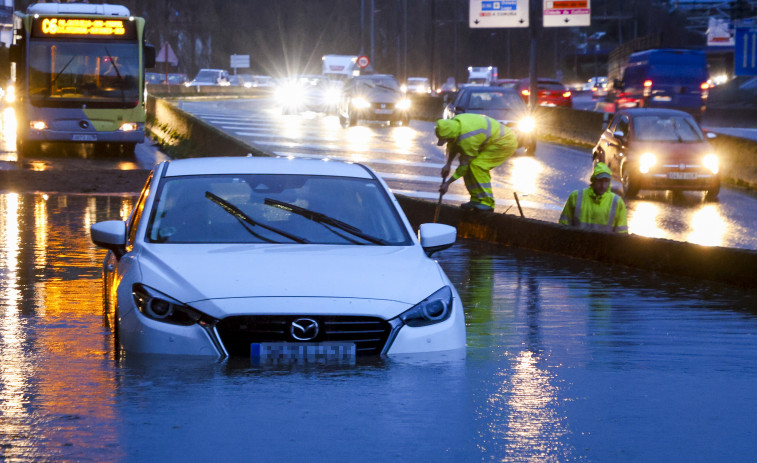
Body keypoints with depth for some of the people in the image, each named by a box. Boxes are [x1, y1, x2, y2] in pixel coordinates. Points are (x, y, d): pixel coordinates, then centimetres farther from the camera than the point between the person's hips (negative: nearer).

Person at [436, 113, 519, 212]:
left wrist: (448, 183, -13)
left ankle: (487, 203, -16)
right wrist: (448, 164, 4)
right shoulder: (454, 122, -7)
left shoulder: (467, 139, -33)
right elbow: (453, 145, 12)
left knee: (477, 165, -23)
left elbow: (464, 165, -21)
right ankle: (476, 199, 8)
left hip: (505, 143, -10)